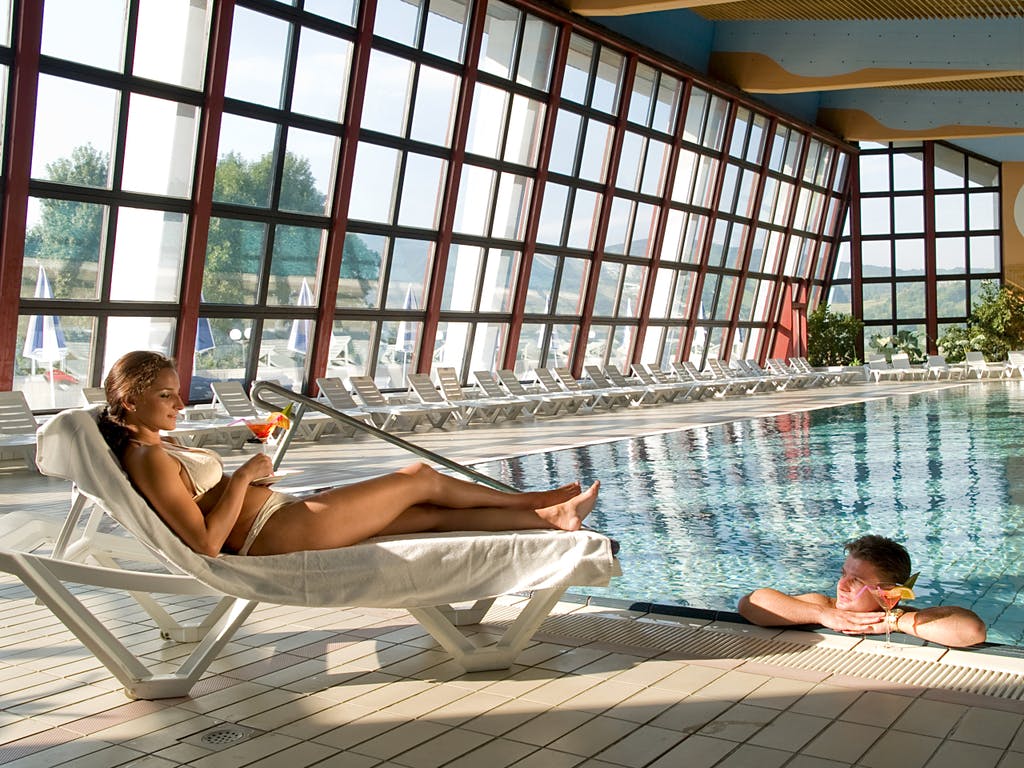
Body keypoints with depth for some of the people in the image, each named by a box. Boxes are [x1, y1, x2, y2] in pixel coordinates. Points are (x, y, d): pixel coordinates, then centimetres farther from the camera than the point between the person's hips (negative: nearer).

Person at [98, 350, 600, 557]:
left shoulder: (155, 447, 15)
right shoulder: (149, 458, -16)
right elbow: (207, 543, -23)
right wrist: (243, 476, -18)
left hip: (280, 522, 10)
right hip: (277, 534, -10)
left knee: (435, 515, 7)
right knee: (420, 478, 0)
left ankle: (550, 517, 13)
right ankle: (533, 501, 18)